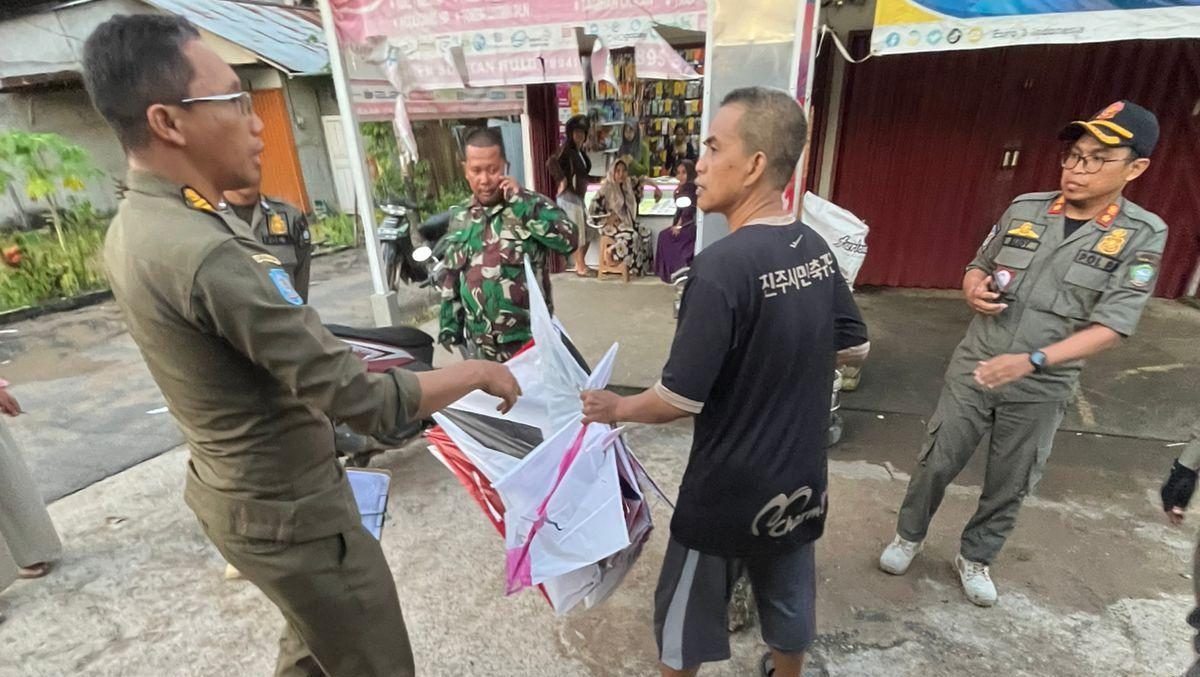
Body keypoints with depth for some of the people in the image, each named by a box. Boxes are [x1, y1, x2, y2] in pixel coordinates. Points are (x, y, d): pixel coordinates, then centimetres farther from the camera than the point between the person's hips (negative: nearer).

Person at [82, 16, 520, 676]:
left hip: (234, 490, 9)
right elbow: (365, 404, -31)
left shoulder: (132, 228, 1)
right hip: (288, 513, -9)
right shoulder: (206, 255, -31)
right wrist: (478, 371, -17)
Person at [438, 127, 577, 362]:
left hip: (530, 341, -4)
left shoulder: (532, 205, -9)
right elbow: (451, 277, 13)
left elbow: (568, 240, -26)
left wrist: (521, 201, -23)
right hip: (480, 347, 5)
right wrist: (449, 325, 12)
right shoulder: (459, 216, 6)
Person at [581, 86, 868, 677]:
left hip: (730, 488, -7)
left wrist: (615, 408, -7)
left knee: (687, 613, 19)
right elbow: (853, 342, 11)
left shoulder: (722, 265, -27)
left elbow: (680, 399, -25)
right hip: (801, 478, 7)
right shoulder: (816, 248, -3)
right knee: (790, 601, 28)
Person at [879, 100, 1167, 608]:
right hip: (972, 370, 2)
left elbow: (1111, 327, -15)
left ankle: (974, 558, 39)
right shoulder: (1024, 209, -1)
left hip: (1040, 391, -1)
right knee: (936, 463, 11)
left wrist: (1031, 361, -29)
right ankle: (909, 536, 34)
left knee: (1009, 488, 15)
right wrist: (974, 289, -12)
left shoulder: (1141, 236, -8)